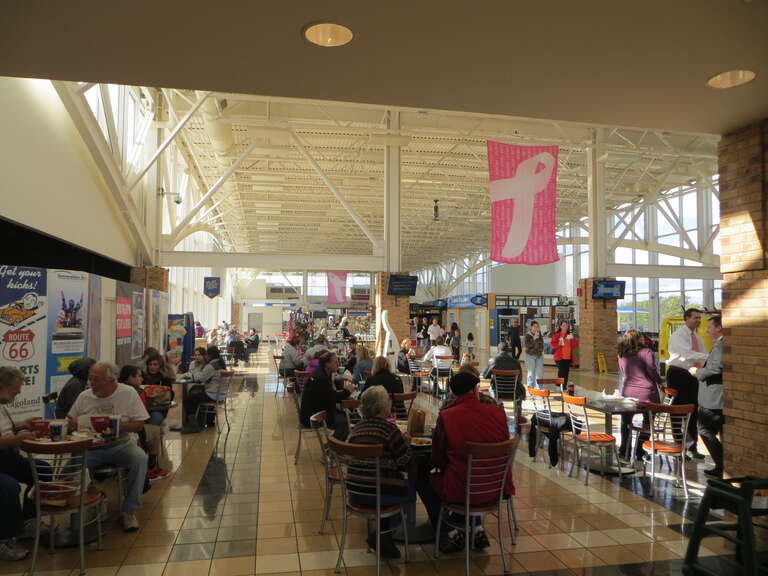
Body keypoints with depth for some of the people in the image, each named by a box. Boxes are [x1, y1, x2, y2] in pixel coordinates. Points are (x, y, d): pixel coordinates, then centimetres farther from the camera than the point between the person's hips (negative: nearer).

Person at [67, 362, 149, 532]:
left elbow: (139, 424, -5)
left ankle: (129, 510, -13)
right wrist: (73, 424, -13)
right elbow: (71, 423, 12)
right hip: (91, 447, 2)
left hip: (121, 445, -2)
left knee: (140, 458, -31)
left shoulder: (128, 393, -3)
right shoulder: (84, 397, 5)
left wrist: (117, 426, -22)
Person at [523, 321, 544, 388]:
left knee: (540, 372, 1)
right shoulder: (528, 335, -6)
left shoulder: (539, 334, 7)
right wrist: (534, 338, -22)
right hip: (530, 355, -4)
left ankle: (538, 387, 8)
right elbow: (527, 345, -15)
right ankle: (530, 387, 8)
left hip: (539, 355, 4)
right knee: (531, 372, -1)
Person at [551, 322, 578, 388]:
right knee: (561, 372, -11)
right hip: (560, 357, -5)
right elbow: (552, 344, -6)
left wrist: (572, 339, -9)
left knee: (566, 373, 6)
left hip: (568, 357, 5)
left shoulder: (570, 335, 14)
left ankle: (564, 388, 15)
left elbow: (575, 345, 7)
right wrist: (559, 344, -22)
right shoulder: (556, 335, 0)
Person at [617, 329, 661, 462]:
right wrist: (660, 382, 4)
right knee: (647, 422, 12)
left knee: (625, 423, 15)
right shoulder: (647, 352, -11)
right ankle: (639, 452, 14)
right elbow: (652, 372, -13)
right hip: (647, 393, -4)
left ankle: (625, 452, 19)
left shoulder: (622, 355, 4)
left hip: (628, 392, 4)